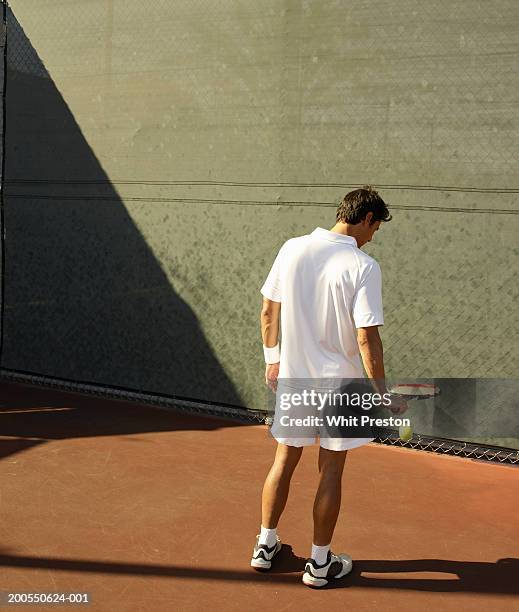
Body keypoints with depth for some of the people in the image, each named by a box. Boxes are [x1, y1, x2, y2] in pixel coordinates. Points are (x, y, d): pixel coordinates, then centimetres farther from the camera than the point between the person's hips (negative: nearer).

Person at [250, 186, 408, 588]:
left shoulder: (292, 249, -2)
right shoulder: (363, 266, -17)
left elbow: (268, 311, 4)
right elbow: (367, 338, -19)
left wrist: (272, 359, 17)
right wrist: (383, 394, -10)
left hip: (292, 378, 5)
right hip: (339, 383, -4)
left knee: (284, 461, 18)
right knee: (331, 471, 9)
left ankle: (266, 546, 30)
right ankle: (320, 563, 21)